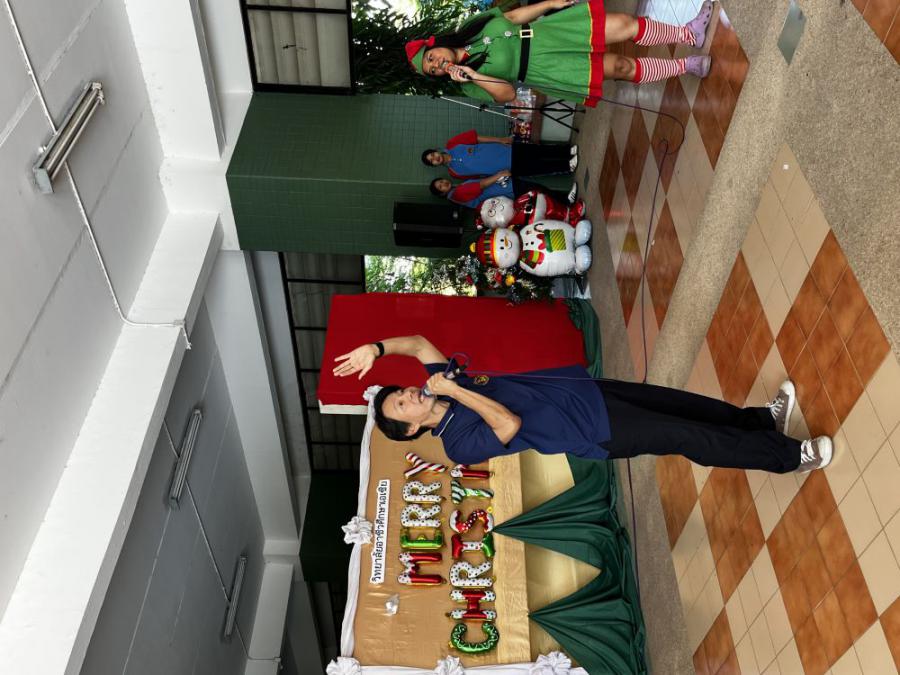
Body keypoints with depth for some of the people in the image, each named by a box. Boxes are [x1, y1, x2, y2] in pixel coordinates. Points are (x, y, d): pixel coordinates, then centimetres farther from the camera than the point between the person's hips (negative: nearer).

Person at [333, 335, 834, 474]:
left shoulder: (442, 383, 4)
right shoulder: (460, 443, -16)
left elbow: (420, 343, -3)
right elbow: (510, 424, -30)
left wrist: (376, 348, -16)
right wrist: (457, 392, -29)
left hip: (582, 388, 7)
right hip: (597, 431, -7)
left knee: (678, 403, 7)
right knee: (688, 437, -6)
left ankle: (762, 418, 23)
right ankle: (788, 456, 6)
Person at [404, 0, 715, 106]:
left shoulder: (473, 28, 3)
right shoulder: (470, 85, -7)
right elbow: (507, 94, -15)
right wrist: (473, 76, -30)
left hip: (551, 29, 4)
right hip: (546, 69, -4)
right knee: (621, 66, -16)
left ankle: (689, 34, 8)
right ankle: (683, 66, 4)